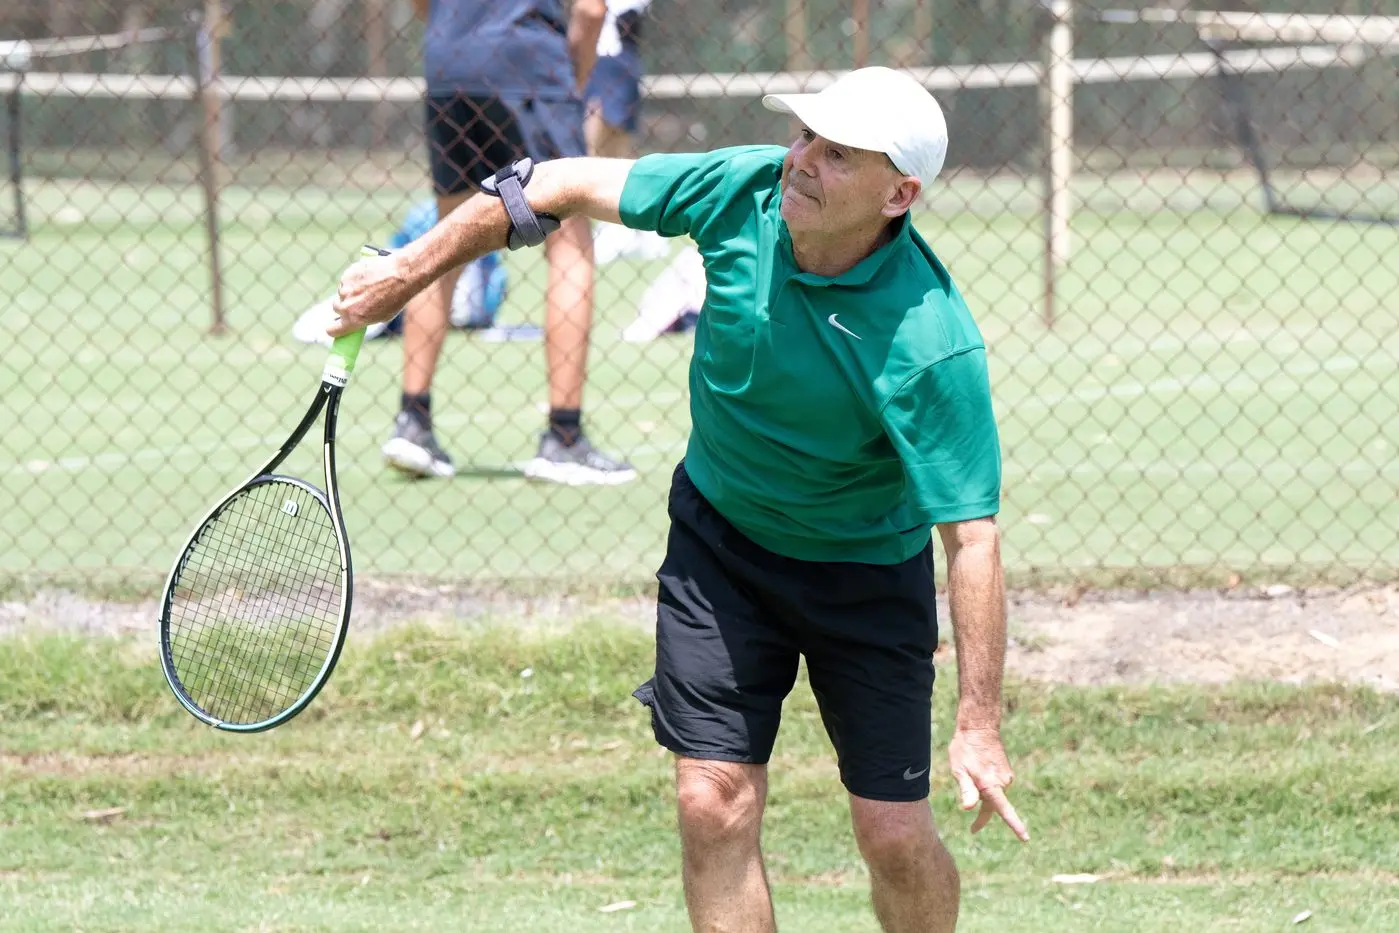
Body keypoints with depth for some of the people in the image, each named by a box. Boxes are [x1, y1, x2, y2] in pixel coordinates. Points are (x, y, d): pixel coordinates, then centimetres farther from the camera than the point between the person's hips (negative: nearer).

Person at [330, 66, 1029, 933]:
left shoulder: (931, 347, -32)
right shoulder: (745, 190, -20)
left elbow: (973, 534, -29)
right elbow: (569, 185, -5)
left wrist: (980, 724, -32)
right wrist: (406, 272, 2)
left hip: (869, 570, -3)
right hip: (718, 531, 4)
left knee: (896, 837, -2)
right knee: (714, 804, -6)